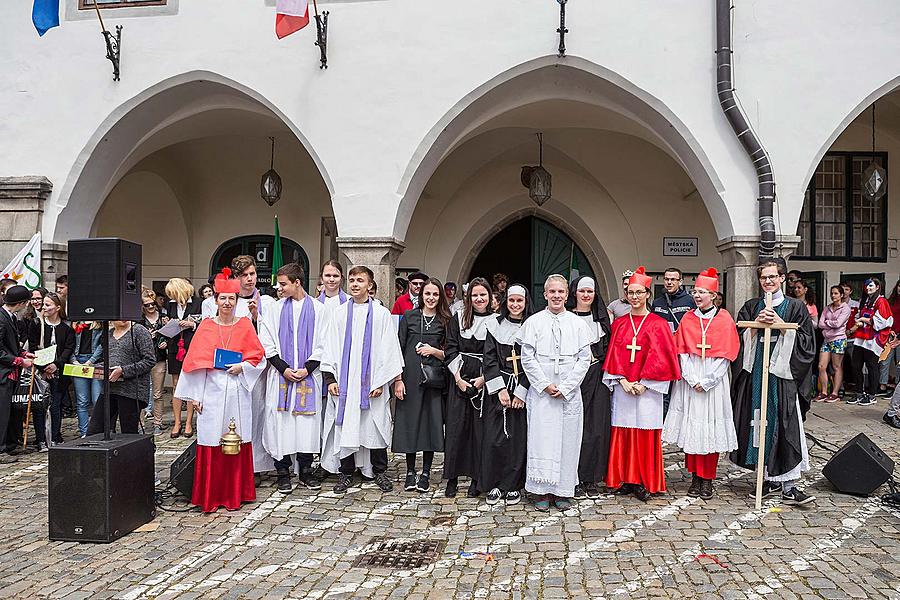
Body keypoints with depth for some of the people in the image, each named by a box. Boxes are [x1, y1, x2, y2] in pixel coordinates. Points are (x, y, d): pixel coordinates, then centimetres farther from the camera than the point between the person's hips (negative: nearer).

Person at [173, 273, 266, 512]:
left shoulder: (245, 325, 7)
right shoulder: (206, 326, 5)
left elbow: (258, 356, 8)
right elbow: (195, 362, 3)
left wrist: (242, 366, -10)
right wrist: (194, 395, -2)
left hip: (237, 391, 1)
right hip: (212, 391, -1)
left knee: (237, 442, 3)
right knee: (211, 443, 0)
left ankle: (234, 494, 15)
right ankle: (210, 497, 10)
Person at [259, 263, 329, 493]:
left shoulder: (318, 309, 3)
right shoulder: (275, 309, 6)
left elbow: (323, 344, 2)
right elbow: (266, 343, 4)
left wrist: (307, 368, -9)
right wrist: (283, 368, -7)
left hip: (309, 375, -1)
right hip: (281, 374, 1)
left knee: (308, 421, 3)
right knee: (280, 422, -1)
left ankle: (305, 470, 15)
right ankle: (283, 473, 9)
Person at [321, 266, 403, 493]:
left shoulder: (381, 313, 2)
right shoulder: (338, 314, 8)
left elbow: (388, 349, 0)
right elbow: (330, 348, 8)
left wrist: (381, 381, -7)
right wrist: (330, 378, -1)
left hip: (372, 381, -1)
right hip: (344, 381, 2)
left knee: (375, 426, 3)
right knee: (345, 426, 4)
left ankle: (379, 471, 17)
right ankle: (346, 473, 16)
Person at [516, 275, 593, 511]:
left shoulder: (578, 324, 5)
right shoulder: (534, 322, 2)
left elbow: (584, 359, 1)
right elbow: (527, 359, -1)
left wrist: (565, 388, -7)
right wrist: (545, 385, -10)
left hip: (570, 392, 1)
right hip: (541, 391, -1)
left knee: (567, 439, 3)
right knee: (541, 438, -2)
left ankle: (563, 491, 13)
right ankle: (542, 492, 6)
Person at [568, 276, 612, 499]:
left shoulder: (601, 318, 14)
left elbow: (607, 348, 14)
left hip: (597, 379, 3)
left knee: (597, 427, 1)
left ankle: (592, 478, 10)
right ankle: (575, 479, 4)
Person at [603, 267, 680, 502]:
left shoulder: (658, 324, 1)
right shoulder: (619, 323, 11)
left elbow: (660, 358, -5)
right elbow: (614, 354, 6)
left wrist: (643, 383, -12)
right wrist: (623, 381, -8)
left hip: (647, 389, -3)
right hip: (623, 388, 3)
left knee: (645, 435, -1)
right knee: (623, 435, 4)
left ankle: (645, 483, 8)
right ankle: (625, 480, 14)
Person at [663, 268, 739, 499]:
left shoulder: (724, 320, 0)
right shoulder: (687, 319, 7)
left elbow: (725, 355, -4)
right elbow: (682, 352, 3)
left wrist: (706, 382, -9)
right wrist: (693, 380, -8)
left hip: (714, 382, -2)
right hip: (690, 382, 2)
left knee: (711, 428, -1)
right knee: (691, 427, 1)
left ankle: (707, 480, 8)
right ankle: (695, 477, 11)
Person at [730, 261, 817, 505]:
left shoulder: (795, 307, 5)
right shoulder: (751, 307, 13)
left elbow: (806, 342, -2)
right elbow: (741, 340, 8)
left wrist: (780, 324, -12)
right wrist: (756, 324, -9)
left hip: (783, 374, -3)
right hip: (755, 372, 3)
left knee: (786, 426, -7)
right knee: (760, 423, 4)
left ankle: (789, 486, -2)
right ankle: (770, 479, 15)